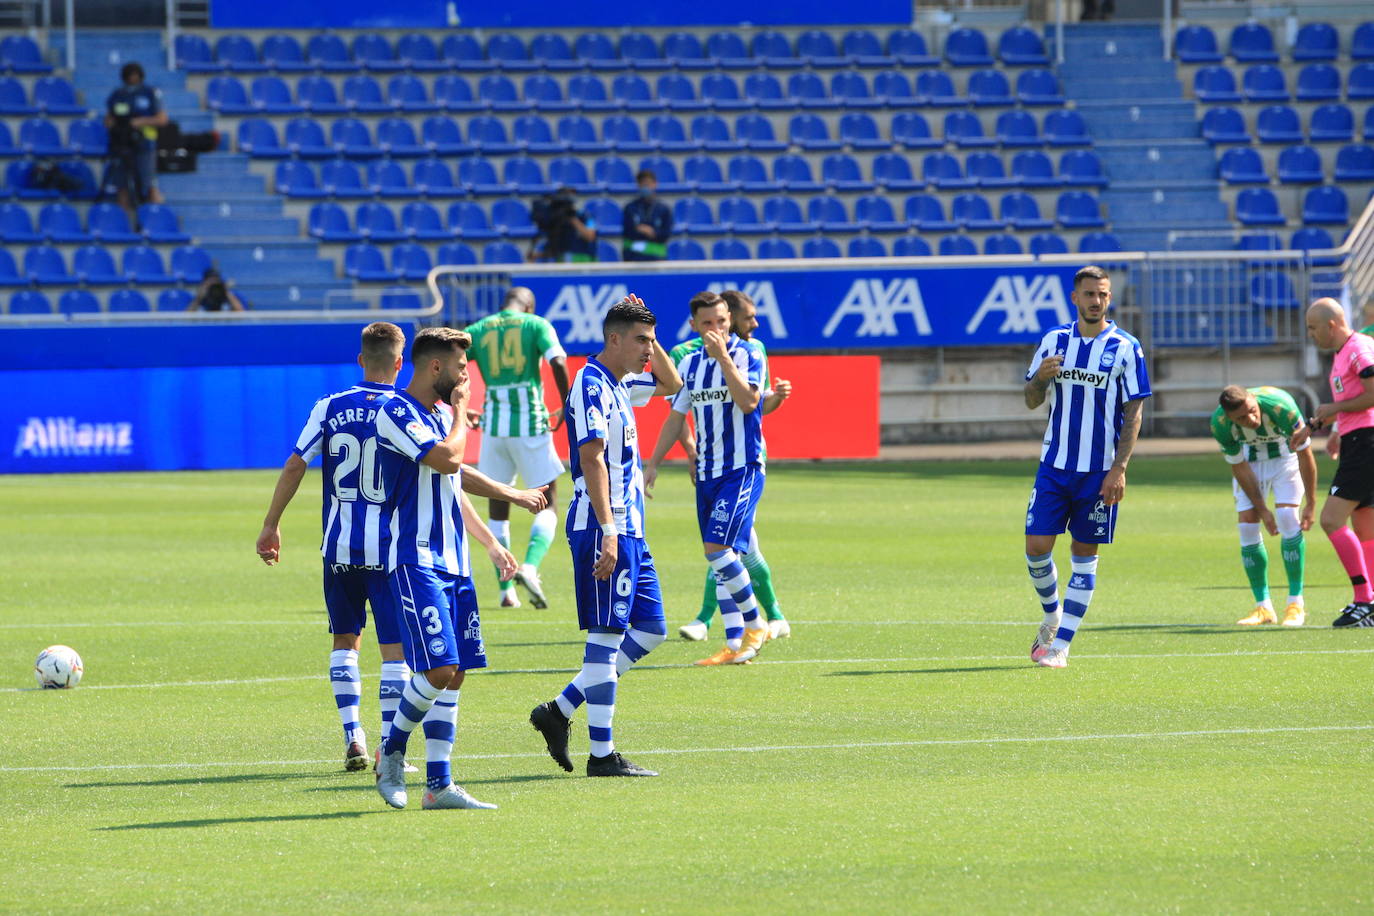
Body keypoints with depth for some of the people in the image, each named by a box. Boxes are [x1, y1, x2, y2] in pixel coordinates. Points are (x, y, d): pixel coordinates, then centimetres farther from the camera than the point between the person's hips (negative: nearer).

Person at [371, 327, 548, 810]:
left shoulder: (440, 414, 18)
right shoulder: (396, 414, -11)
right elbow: (447, 459, -23)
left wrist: (490, 542, 35)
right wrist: (461, 412, -6)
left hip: (453, 562, 9)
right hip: (415, 561, -9)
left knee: (454, 674, 4)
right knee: (439, 669, -17)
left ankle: (439, 785, 6)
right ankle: (392, 752, 4)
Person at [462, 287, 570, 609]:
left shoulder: (478, 330, 10)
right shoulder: (536, 325, 2)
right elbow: (557, 362, -14)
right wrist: (566, 407, -2)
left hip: (494, 424, 3)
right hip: (532, 422, -3)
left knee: (498, 507, 14)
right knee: (547, 505, 6)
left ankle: (506, 589, 12)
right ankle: (530, 566, -18)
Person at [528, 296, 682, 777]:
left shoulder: (621, 384, 15)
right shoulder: (592, 386, -13)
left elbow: (671, 385, 34)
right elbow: (592, 459, -20)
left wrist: (652, 342, 17)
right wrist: (608, 532, -26)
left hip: (628, 530, 10)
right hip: (602, 527, -10)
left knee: (650, 629, 12)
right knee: (607, 635, -7)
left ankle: (560, 711, 14)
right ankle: (602, 753, -4)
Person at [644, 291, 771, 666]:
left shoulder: (747, 354, -6)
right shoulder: (691, 363, 11)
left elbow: (747, 401, -22)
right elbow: (676, 417, 18)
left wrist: (723, 355, -24)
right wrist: (653, 464, 13)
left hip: (743, 469, -6)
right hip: (707, 473, 6)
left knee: (717, 547, -18)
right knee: (718, 557, 4)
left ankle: (755, 624, -2)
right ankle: (736, 644, 7)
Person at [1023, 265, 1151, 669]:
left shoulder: (1125, 348, -3)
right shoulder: (1054, 341, 6)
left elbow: (1133, 415, -3)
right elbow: (1031, 401, 11)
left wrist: (1118, 469, -12)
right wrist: (1040, 378, -13)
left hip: (1100, 470, -2)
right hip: (1055, 465, 2)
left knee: (1084, 556, 1)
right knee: (1037, 547, -5)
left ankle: (1060, 645, 6)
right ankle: (1052, 614, 23)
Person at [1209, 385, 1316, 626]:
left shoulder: (1280, 406, -38)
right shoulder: (1219, 424, -29)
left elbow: (1305, 454, -25)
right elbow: (1239, 467, -13)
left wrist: (1311, 504, -20)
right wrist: (1261, 509, -12)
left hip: (1285, 452, -2)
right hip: (1250, 457, 2)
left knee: (1287, 516, -19)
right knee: (1247, 523, -9)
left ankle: (1296, 605, -12)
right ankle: (1263, 607, 1)